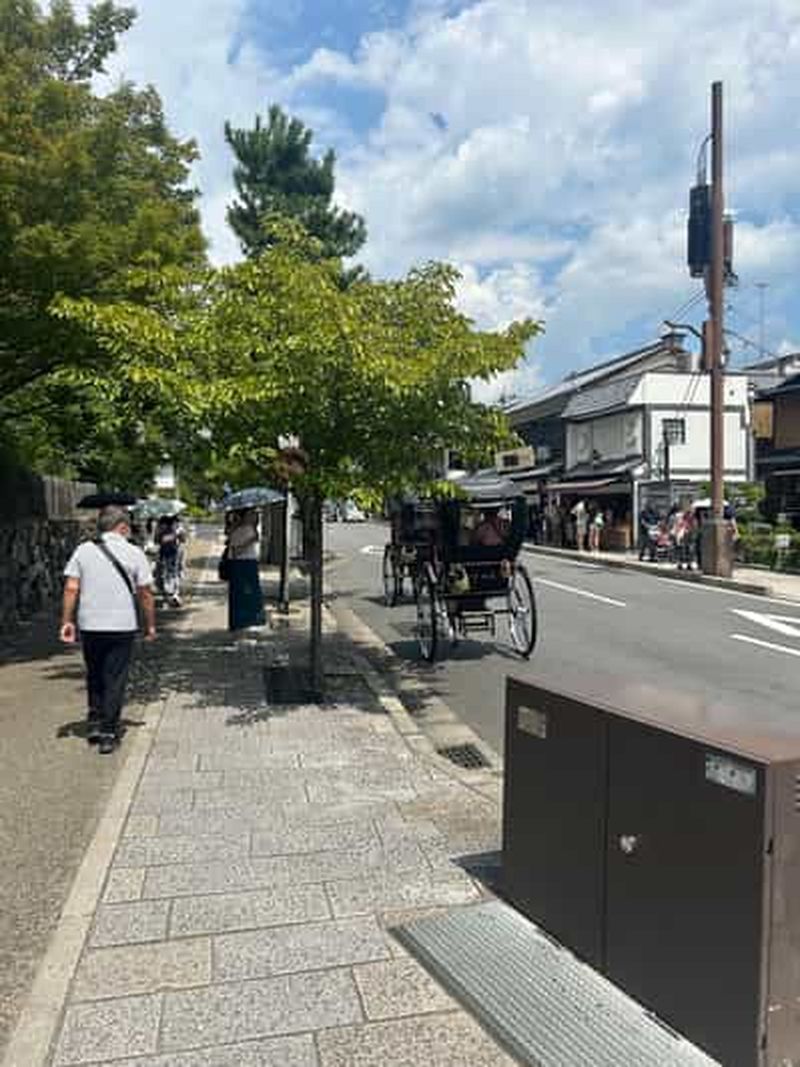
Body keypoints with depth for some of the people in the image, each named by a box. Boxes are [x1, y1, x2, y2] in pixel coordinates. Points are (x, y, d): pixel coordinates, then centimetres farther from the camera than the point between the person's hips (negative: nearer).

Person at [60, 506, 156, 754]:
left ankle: (94, 723, 24)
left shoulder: (83, 550, 2)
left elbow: (71, 589, -3)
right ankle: (108, 733, 7)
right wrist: (150, 625, 6)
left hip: (89, 625, 3)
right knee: (115, 680, 5)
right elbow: (145, 594, -3)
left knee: (94, 676, 20)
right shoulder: (134, 553, -4)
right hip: (122, 626, -2)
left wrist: (67, 621, 3)